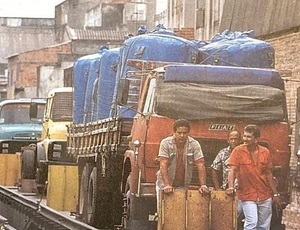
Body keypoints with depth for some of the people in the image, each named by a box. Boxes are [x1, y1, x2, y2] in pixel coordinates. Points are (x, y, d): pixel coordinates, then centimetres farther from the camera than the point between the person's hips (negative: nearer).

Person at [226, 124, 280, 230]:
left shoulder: (265, 152, 3)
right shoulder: (238, 151, -6)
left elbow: (268, 174, 10)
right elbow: (232, 170, -11)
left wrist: (275, 193, 11)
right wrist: (230, 187, -28)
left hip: (265, 196, 4)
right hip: (247, 196, -4)